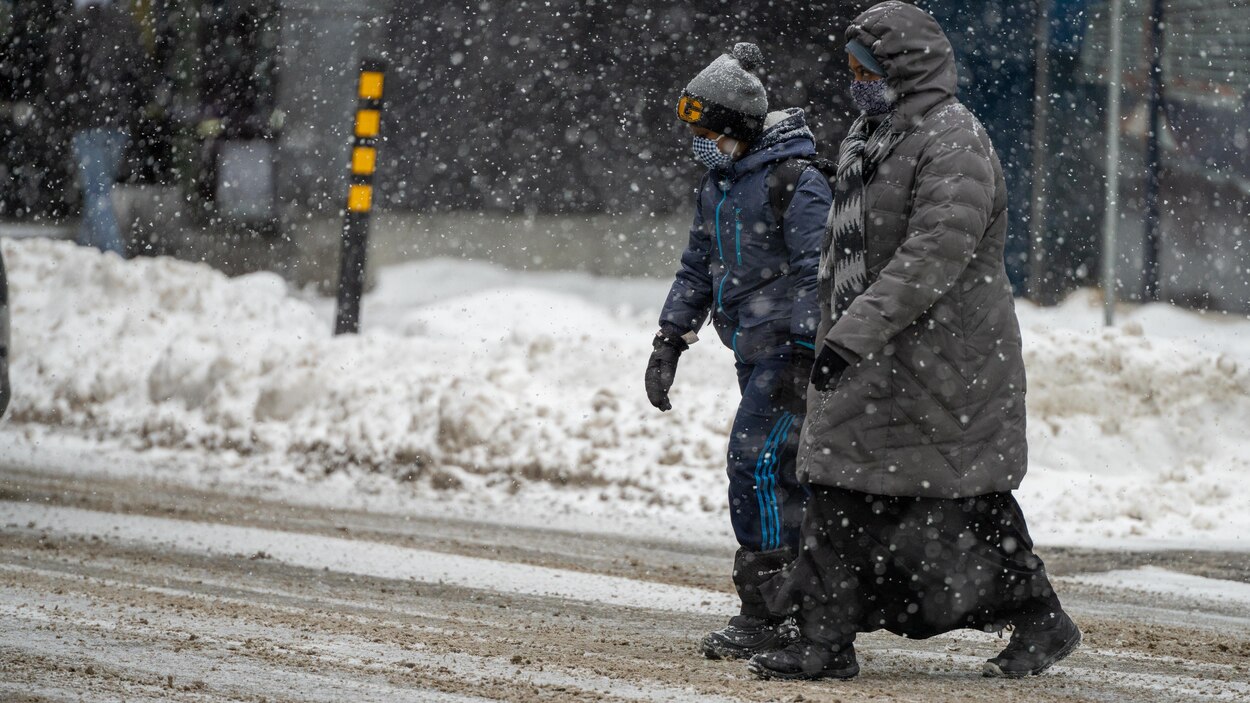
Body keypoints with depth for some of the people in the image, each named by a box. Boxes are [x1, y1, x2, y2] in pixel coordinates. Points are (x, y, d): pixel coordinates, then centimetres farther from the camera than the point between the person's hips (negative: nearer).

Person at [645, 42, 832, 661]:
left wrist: (804, 355, -23)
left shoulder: (794, 182, -13)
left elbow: (817, 274, -17)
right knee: (786, 473, 8)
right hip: (753, 350, 9)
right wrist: (668, 343, 16)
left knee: (756, 460, -15)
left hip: (791, 348, -9)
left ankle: (764, 613, -13)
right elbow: (697, 270, 22)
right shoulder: (717, 185, 14)